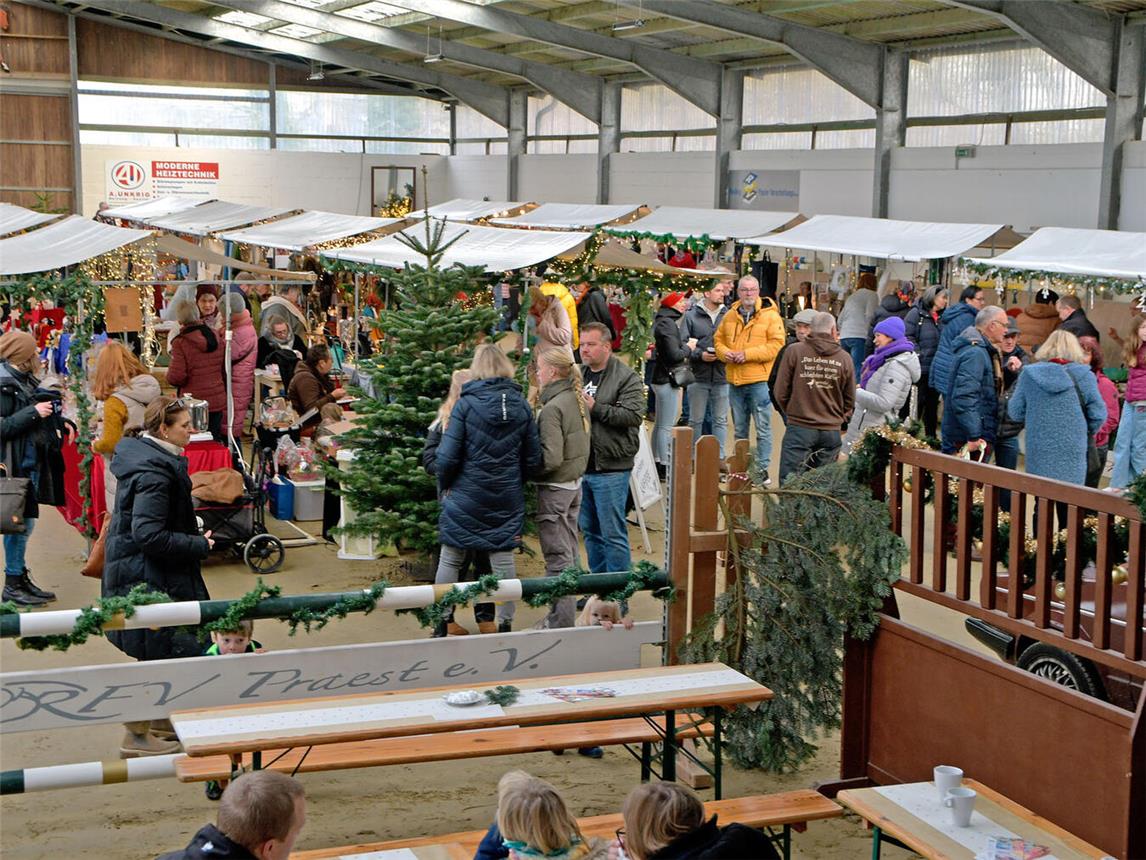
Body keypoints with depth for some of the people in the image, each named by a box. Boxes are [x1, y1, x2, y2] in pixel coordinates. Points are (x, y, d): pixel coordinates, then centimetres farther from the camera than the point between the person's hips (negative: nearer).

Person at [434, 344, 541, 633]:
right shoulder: (521, 405, -1)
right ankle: (505, 623, 14)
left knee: (449, 560, 9)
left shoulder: (466, 404, -12)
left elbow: (447, 458, -13)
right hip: (508, 500, 3)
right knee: (503, 560, 10)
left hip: (466, 498, -3)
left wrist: (445, 485, 5)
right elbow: (533, 459, 3)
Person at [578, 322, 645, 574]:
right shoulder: (578, 375, 14)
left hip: (610, 469, -7)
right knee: (589, 531, 15)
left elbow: (633, 415, -18)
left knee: (613, 532, -3)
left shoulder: (627, 378, -6)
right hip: (580, 466, 7)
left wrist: (595, 408, -19)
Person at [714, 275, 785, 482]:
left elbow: (776, 345, -13)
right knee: (739, 429, 15)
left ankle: (763, 468, 5)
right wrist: (725, 353, -6)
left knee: (763, 428, -2)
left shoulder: (770, 316, -5)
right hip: (735, 381, 5)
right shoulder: (730, 316, 11)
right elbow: (719, 340, 17)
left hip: (759, 381, -5)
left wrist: (747, 354, -18)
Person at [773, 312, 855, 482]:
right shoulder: (844, 358, 2)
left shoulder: (794, 351, -4)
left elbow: (781, 393, -1)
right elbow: (850, 401, 9)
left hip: (800, 428, -3)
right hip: (831, 431, 3)